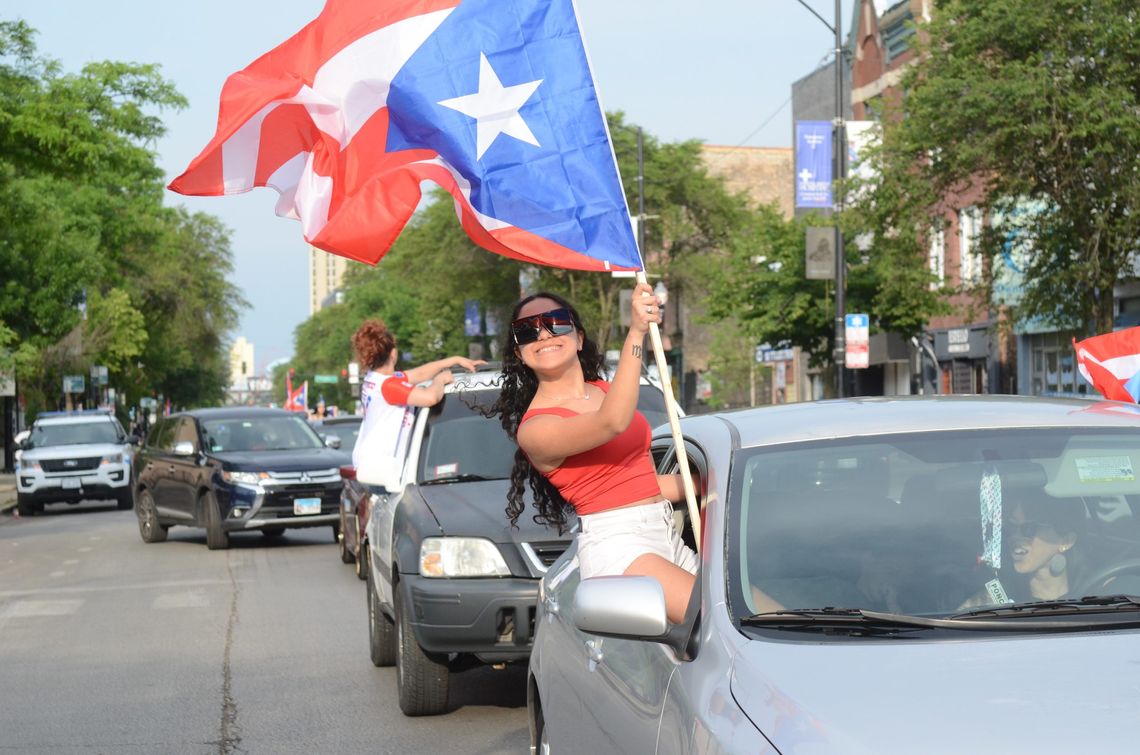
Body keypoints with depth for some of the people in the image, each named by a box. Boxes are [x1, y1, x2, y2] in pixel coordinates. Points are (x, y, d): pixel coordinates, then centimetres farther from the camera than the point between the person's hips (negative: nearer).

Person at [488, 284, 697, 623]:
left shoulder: (605, 391, 19)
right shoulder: (534, 429, -7)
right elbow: (614, 422, -26)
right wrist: (636, 333, -30)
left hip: (667, 537, 8)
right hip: (616, 546, -8)